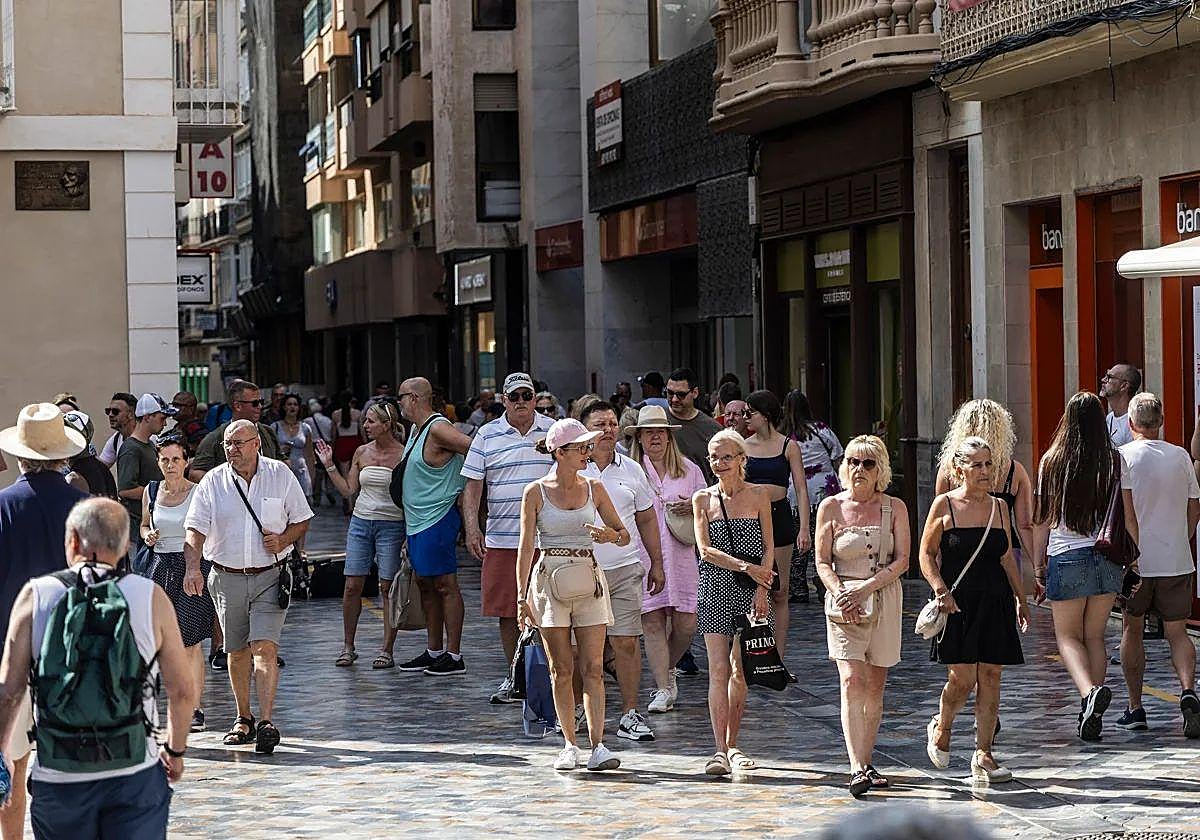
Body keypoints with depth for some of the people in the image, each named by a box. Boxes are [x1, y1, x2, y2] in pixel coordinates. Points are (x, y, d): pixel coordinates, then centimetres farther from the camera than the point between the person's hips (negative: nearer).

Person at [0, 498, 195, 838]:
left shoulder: (35, 596, -2)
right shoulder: (151, 597, -2)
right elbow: (182, 692, 1)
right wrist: (175, 750, 18)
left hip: (57, 776, 1)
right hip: (135, 772, 0)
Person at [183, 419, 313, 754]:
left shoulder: (280, 475, 1)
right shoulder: (212, 481, 0)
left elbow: (301, 521, 9)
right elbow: (195, 530, -6)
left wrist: (282, 540, -11)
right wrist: (193, 569, -23)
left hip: (269, 576, -2)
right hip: (227, 577, 2)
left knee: (265, 647, -15)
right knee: (237, 651, 12)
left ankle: (266, 722, -20)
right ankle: (243, 720, 27)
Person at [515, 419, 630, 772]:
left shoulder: (594, 488, 7)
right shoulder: (535, 493, -1)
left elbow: (625, 536, 13)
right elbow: (526, 547, -1)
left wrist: (610, 535, -10)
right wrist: (522, 596, -7)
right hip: (550, 579, -2)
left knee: (593, 668, -5)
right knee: (562, 670, 2)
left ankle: (597, 746, -8)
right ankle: (569, 745, 9)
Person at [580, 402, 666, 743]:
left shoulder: (632, 470, 11)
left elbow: (647, 520, 19)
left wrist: (656, 564, 17)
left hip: (625, 570, 2)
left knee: (627, 642, -2)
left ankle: (630, 715, 3)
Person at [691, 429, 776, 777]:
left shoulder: (758, 496, 4)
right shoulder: (703, 499, 5)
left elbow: (768, 548, 3)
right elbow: (705, 549, -3)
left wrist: (761, 589, -9)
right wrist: (745, 567, -15)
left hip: (750, 590, 0)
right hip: (715, 589, 0)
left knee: (740, 671, 4)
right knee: (718, 670, -8)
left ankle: (732, 746, 16)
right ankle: (720, 750, -12)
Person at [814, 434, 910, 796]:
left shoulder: (894, 508, 3)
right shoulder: (831, 507, 2)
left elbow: (901, 561, -3)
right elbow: (822, 561, 2)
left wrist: (865, 588, -15)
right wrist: (840, 593, -15)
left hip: (884, 600, 2)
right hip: (844, 601, -2)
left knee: (875, 686, 6)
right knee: (851, 681, -15)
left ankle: (866, 763, 19)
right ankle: (857, 769, -20)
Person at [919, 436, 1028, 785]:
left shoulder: (999, 507, 11)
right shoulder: (944, 505, -3)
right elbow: (926, 554, -2)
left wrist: (1021, 599, 15)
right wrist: (940, 590, -15)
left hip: (995, 602, 4)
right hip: (958, 602, -4)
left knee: (990, 678, 2)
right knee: (962, 679, -8)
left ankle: (983, 756, 8)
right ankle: (940, 729, 22)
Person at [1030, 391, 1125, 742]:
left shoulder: (1052, 461, -3)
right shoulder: (1114, 461, 0)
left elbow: (1042, 519, 1)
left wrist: (1038, 567, 8)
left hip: (1067, 556, -2)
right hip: (1108, 557, 2)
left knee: (1068, 636, 8)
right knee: (1095, 636, 13)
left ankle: (1090, 691, -18)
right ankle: (1092, 714, 10)